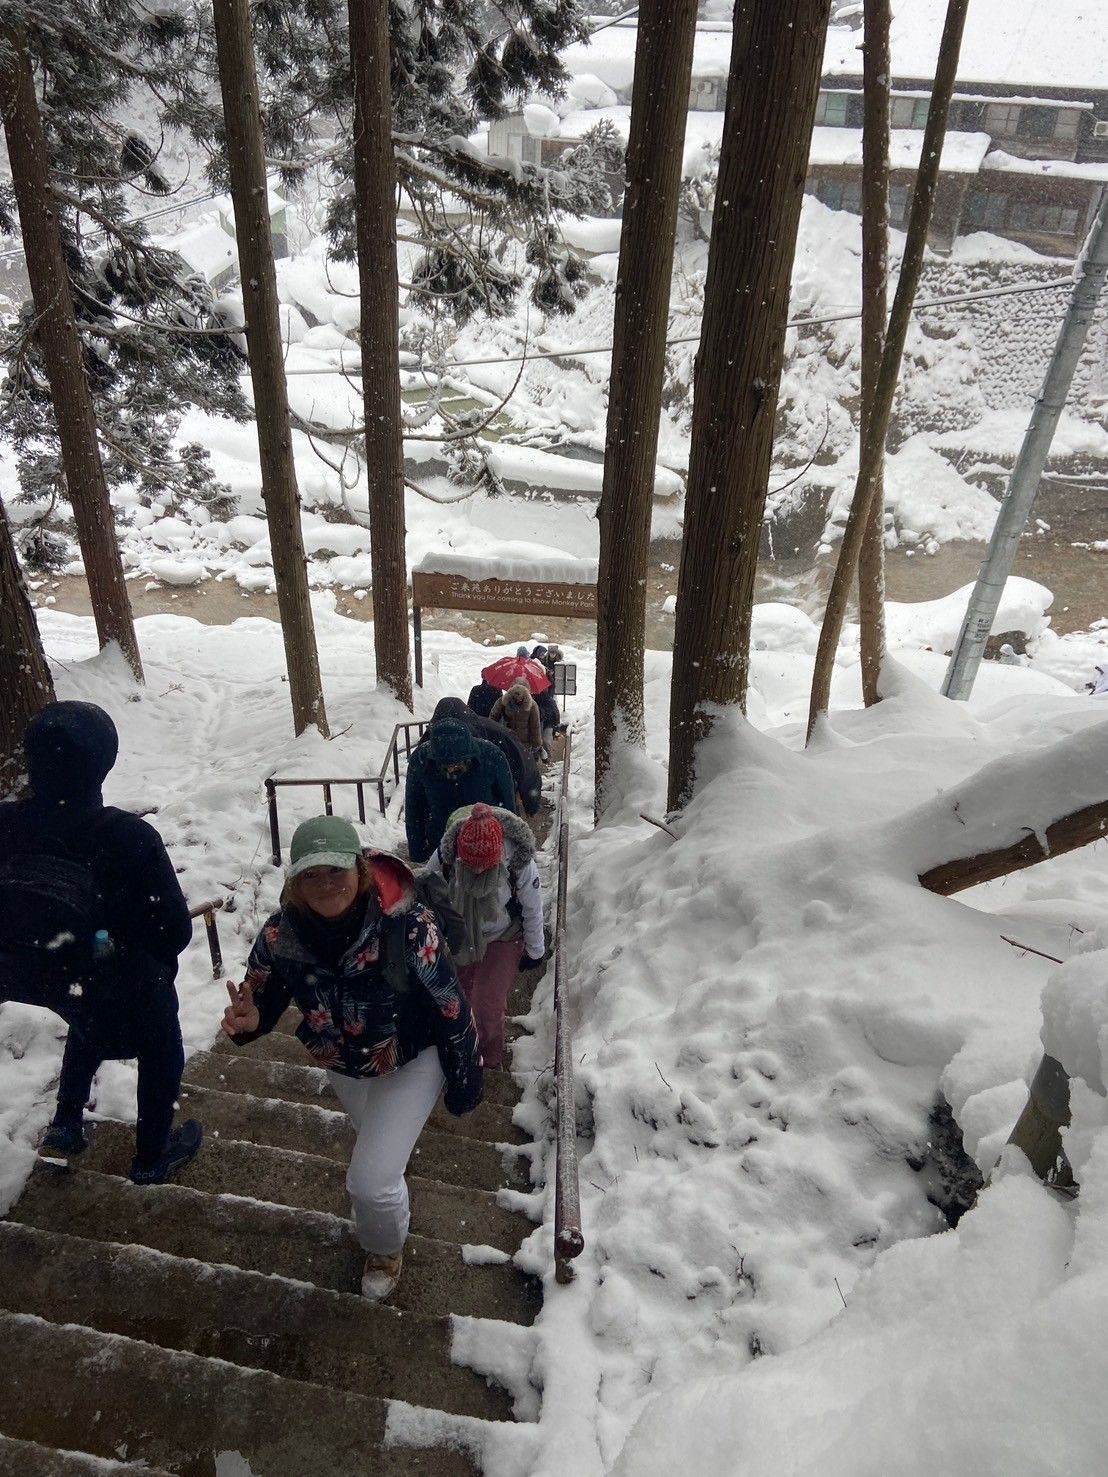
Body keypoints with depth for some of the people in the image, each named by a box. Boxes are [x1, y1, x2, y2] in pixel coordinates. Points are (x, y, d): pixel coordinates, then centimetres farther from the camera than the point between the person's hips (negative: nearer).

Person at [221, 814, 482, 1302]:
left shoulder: (408, 926, -37)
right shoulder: (281, 933, -26)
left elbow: (450, 1007, -25)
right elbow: (263, 998, -9)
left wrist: (464, 1079, -14)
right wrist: (248, 1021, -33)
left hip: (410, 1064, -4)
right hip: (341, 1065, 5)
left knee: (370, 1182, -9)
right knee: (375, 1136, 33)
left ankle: (386, 1248, 29)